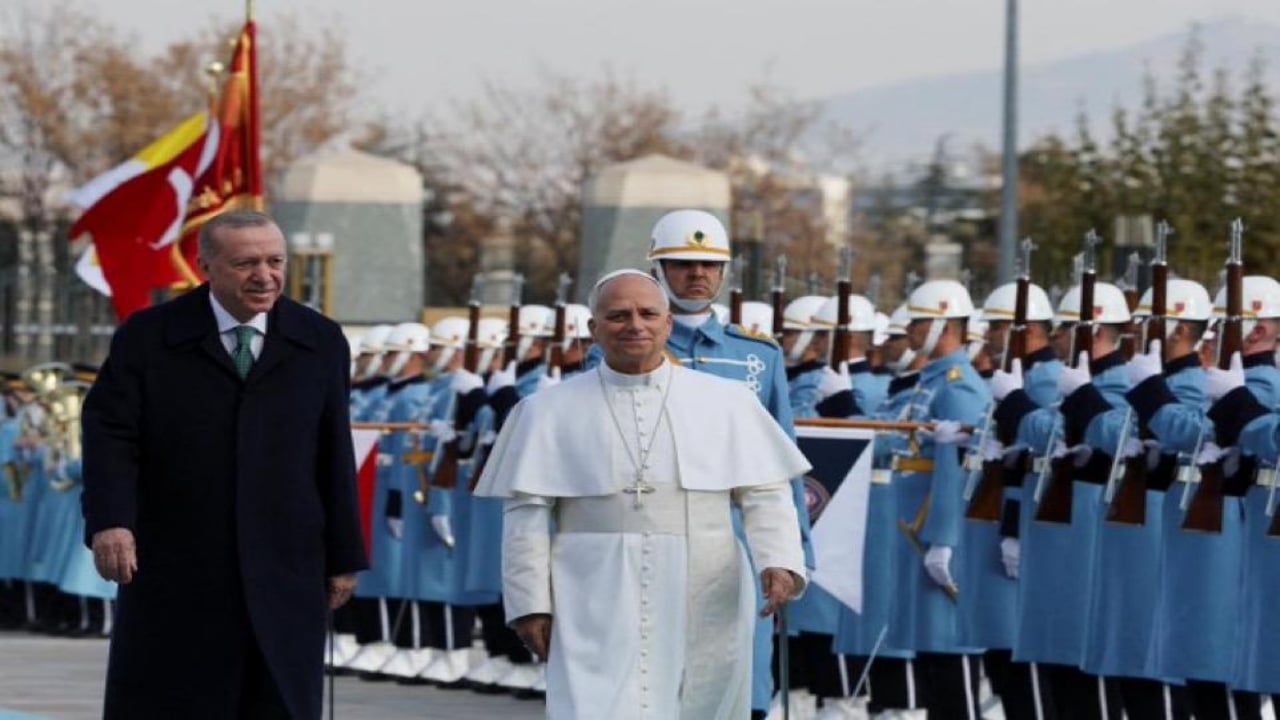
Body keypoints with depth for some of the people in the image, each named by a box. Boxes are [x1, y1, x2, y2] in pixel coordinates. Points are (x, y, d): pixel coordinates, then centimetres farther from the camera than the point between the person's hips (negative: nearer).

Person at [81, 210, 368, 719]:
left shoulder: (320, 343, 8)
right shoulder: (147, 338, 1)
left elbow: (334, 454, 8)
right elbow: (110, 433, -8)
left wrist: (343, 557, 8)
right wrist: (109, 521, -24)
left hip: (283, 577, 2)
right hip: (175, 575, -2)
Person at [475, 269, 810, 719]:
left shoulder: (726, 403, 7)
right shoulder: (551, 411, 5)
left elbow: (765, 494, 4)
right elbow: (527, 514, 3)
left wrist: (780, 563, -13)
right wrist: (529, 603, -4)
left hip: (702, 608, 2)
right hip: (597, 612, -2)